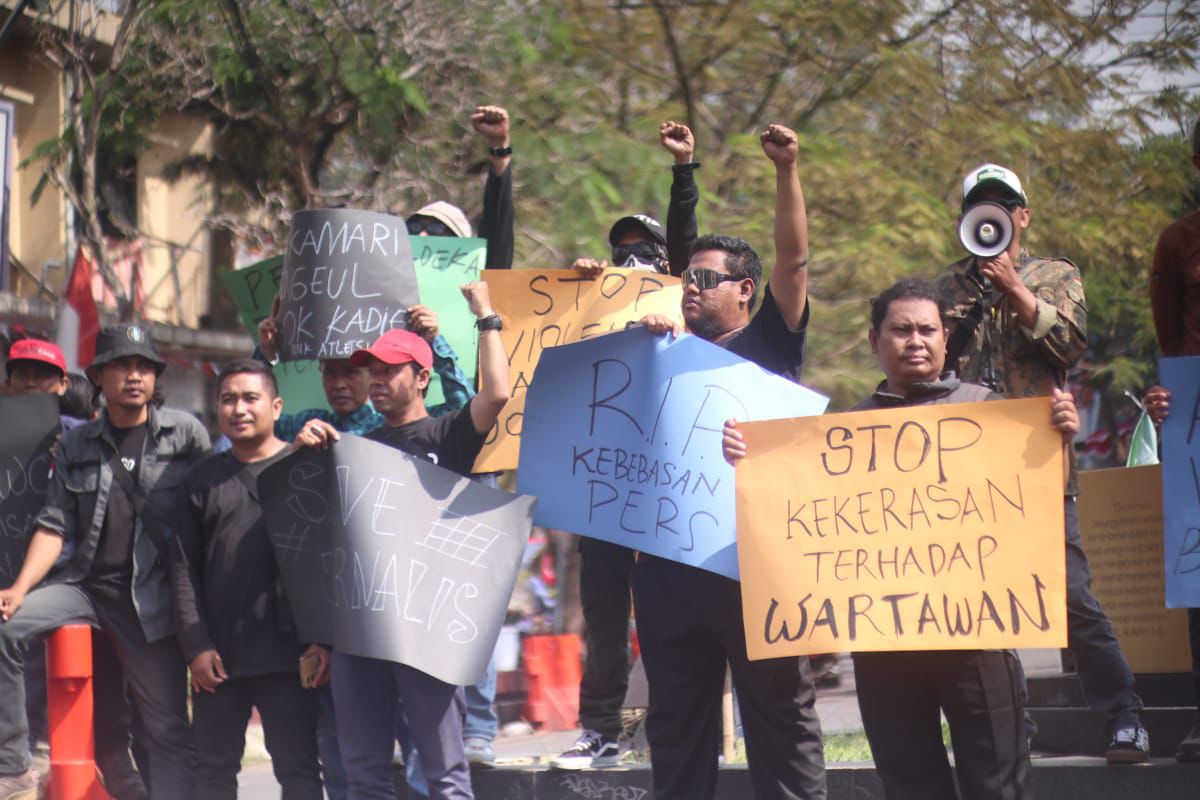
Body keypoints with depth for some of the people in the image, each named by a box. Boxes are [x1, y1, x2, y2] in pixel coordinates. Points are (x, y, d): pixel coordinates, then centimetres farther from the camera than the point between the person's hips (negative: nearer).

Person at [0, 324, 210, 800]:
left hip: (153, 597, -2)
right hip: (85, 583, 2)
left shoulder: (186, 433, 2)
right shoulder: (75, 446, 10)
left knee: (169, 729, -2)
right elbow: (54, 526, 6)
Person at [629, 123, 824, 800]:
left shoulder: (771, 342, 7)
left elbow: (794, 258, -4)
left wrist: (787, 171, -15)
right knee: (678, 721, 9)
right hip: (673, 568, 5)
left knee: (781, 712, 0)